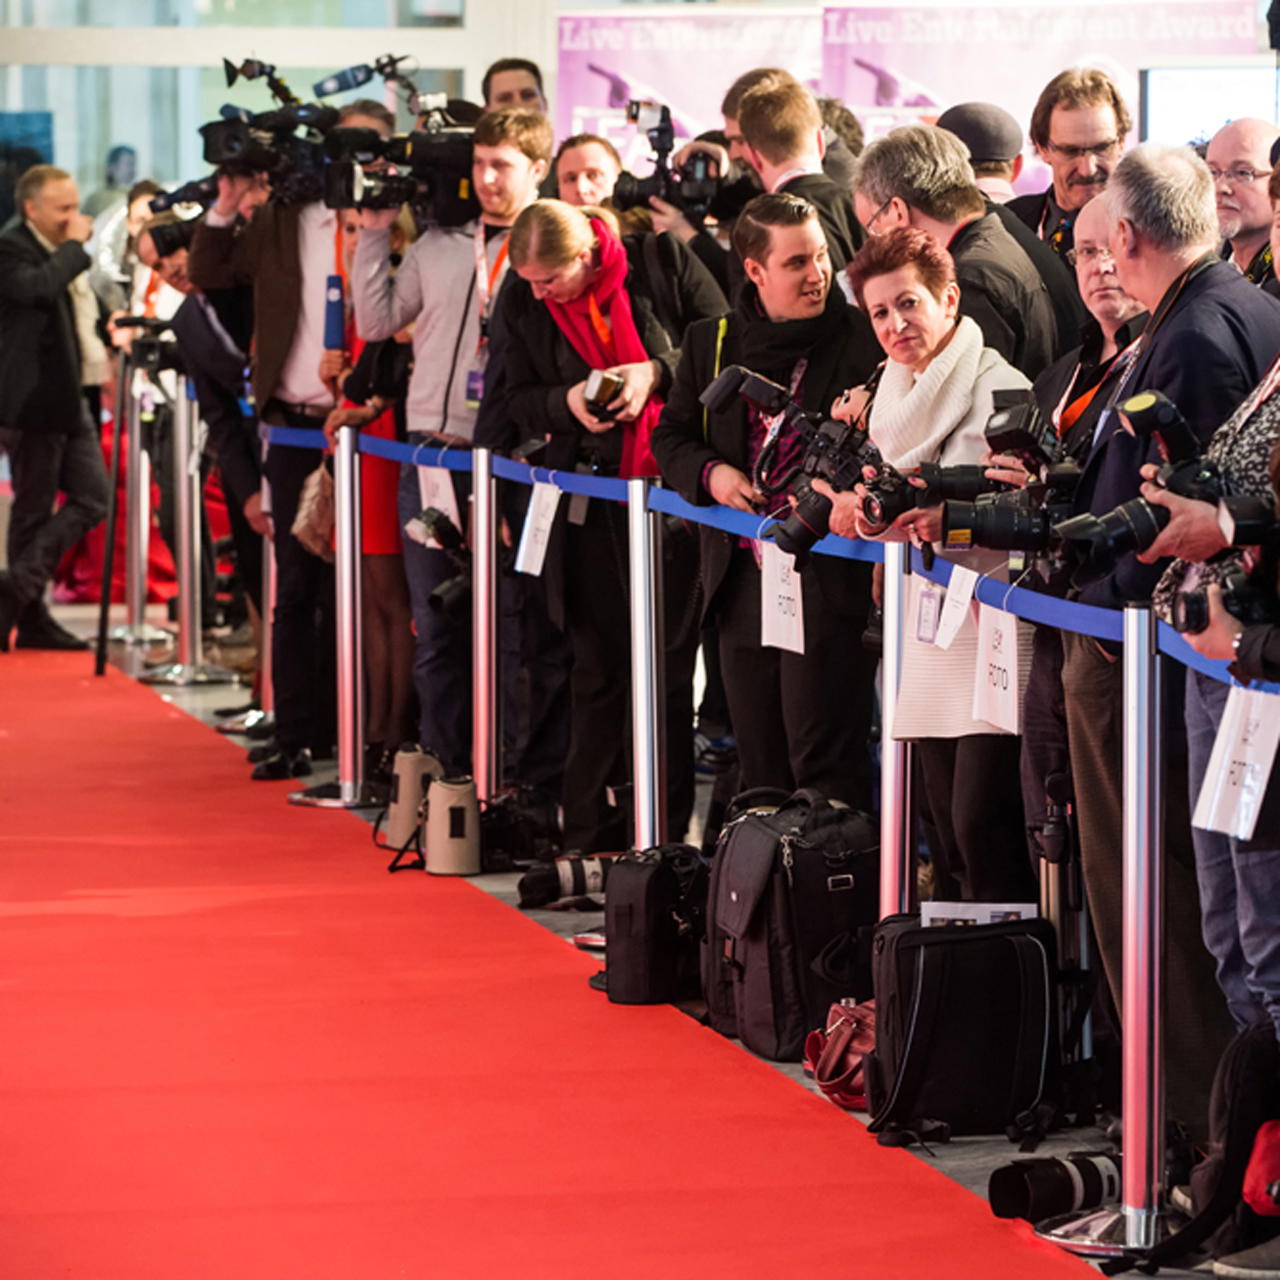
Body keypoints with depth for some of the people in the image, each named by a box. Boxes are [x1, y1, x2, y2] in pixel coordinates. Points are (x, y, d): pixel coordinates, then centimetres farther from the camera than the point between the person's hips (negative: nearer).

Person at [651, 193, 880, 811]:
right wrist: (711, 473, -3)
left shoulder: (863, 340, -5)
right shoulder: (711, 343, 9)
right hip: (742, 576, 5)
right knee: (758, 760, 12)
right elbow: (671, 434, 17)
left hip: (828, 578, -5)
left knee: (822, 759, -8)